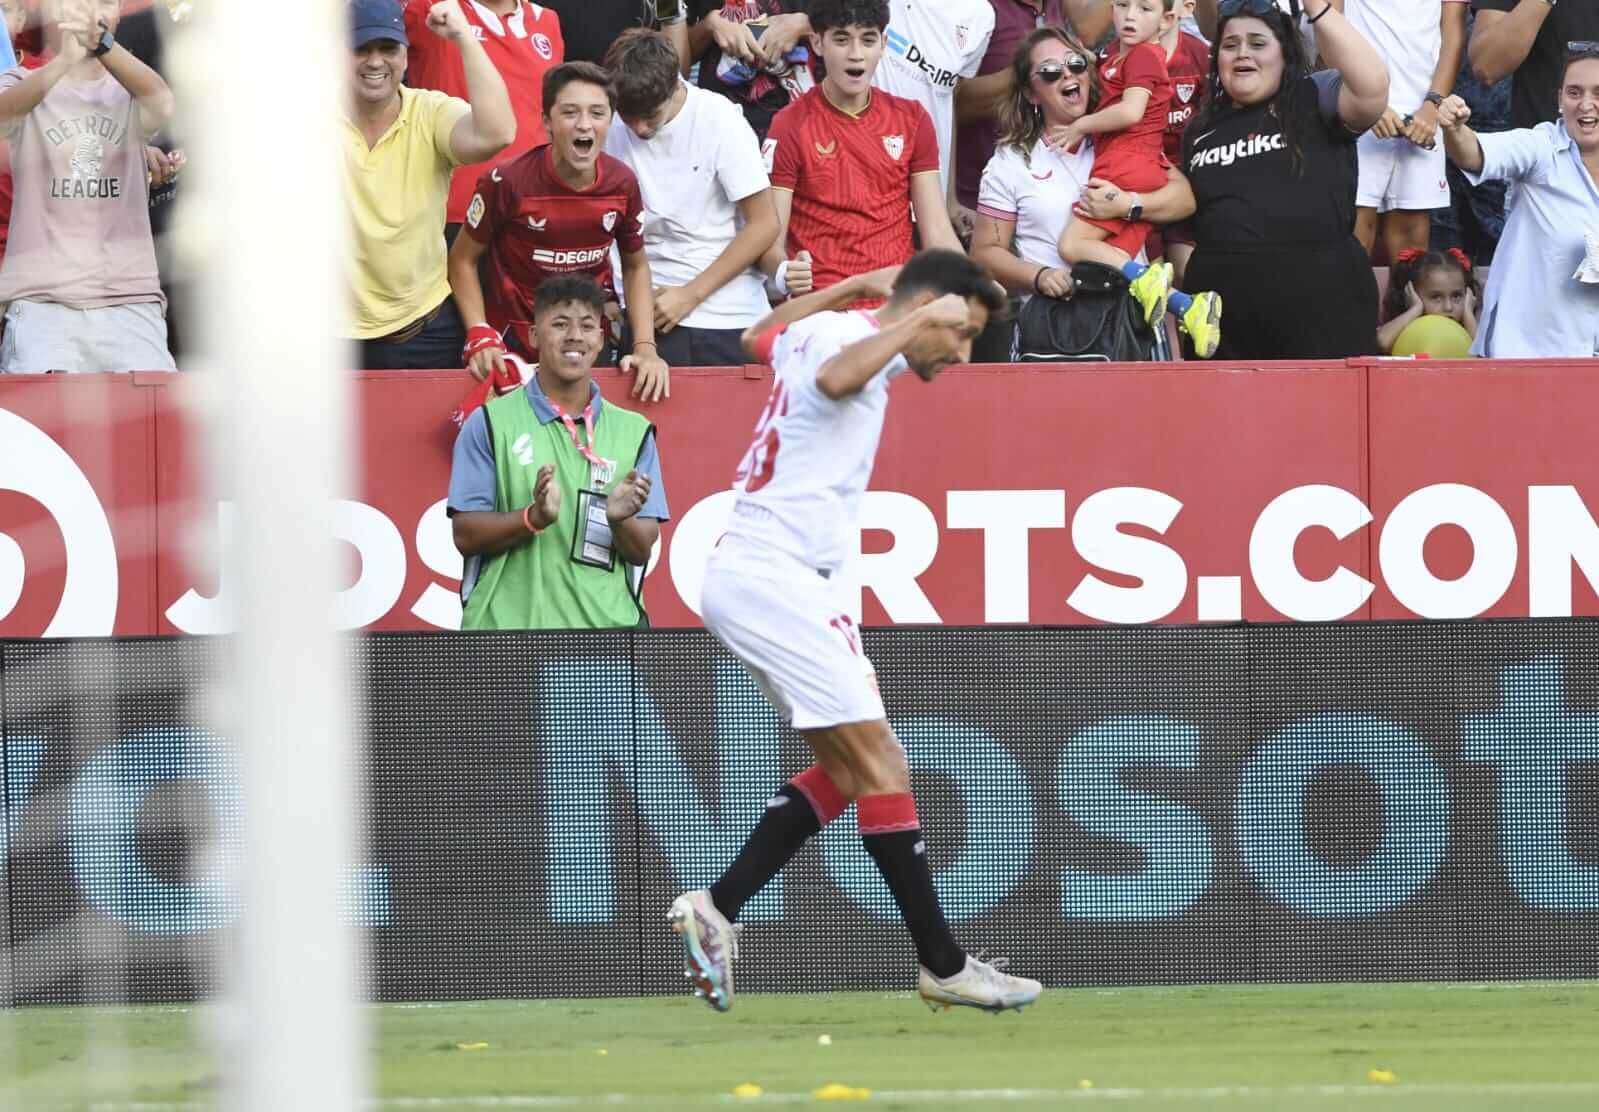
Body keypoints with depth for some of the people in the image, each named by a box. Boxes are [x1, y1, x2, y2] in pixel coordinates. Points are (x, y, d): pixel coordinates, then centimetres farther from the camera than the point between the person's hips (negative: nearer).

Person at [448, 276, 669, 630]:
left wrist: (620, 520, -14)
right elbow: (466, 536, 0)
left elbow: (642, 551, 9)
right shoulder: (490, 424, 4)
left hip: (606, 625, 3)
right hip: (507, 624, -2)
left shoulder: (633, 431, 12)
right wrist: (535, 517, -17)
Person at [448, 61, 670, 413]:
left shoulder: (622, 183, -8)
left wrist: (646, 347, -3)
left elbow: (635, 266, 8)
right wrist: (480, 338, -15)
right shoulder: (508, 182, -18)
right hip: (515, 351, -3)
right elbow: (463, 259, -5)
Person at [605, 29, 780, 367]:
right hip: (653, 314, 2)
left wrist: (691, 294, -10)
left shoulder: (719, 119, -9)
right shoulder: (613, 130, -2)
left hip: (729, 318, -2)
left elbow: (763, 225, -7)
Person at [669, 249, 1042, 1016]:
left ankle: (716, 909, 7)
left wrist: (859, 286, 41)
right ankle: (943, 965, -11)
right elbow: (837, 378, -38)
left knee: (849, 767, 11)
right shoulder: (849, 337, -12)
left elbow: (760, 336, 39)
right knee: (879, 762, -11)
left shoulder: (813, 333, 15)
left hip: (748, 578, 11)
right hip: (773, 574, -11)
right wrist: (915, 320, -30)